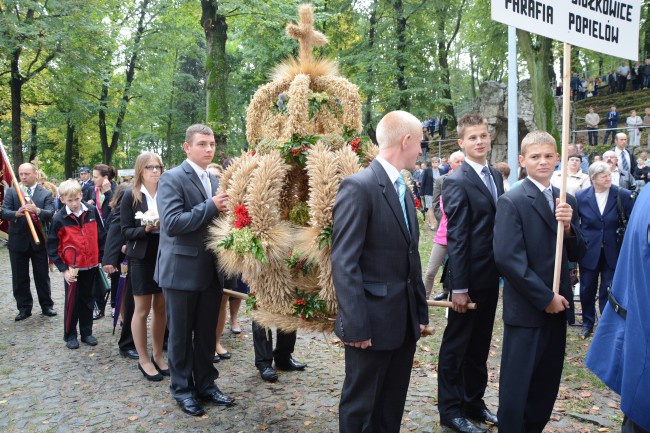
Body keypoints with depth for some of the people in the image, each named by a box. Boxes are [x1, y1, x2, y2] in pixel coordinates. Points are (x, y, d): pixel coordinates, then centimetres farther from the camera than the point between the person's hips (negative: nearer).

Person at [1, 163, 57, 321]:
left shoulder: (46, 193, 2)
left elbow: (50, 213, -11)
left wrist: (37, 210, -32)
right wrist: (17, 213, -28)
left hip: (38, 241, -1)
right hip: (17, 241, 1)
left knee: (42, 275, 7)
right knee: (20, 278, 7)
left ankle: (47, 305, 18)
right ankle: (24, 308, 18)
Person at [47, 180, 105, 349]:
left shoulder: (92, 211, -3)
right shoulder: (59, 219, -9)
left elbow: (101, 236, 5)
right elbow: (52, 247, -6)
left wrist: (102, 258, 3)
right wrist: (63, 269, -10)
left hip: (91, 265, 2)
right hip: (72, 268, -2)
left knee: (87, 300, 14)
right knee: (72, 302, 6)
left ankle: (86, 332, 26)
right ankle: (70, 335, 21)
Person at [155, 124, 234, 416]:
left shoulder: (214, 181, 12)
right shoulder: (172, 178, -11)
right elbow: (171, 223, -22)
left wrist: (224, 210, -2)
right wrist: (211, 207, -21)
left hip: (211, 269, 6)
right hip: (182, 269, -6)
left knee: (207, 333, 15)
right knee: (181, 334, 9)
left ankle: (206, 384, 30)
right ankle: (182, 388, 25)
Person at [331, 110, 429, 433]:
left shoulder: (404, 190, 13)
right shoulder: (358, 186, -15)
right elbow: (344, 263, -20)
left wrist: (420, 311, 15)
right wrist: (355, 326, -20)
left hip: (404, 322, 8)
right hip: (373, 321, -8)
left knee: (392, 407, 19)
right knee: (359, 406, 9)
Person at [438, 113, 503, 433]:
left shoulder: (496, 175, 9)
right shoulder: (457, 182, -15)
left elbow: (500, 224, 12)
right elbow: (456, 238, -18)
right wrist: (459, 287, -19)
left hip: (491, 275, 8)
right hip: (470, 277, -7)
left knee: (480, 344, 18)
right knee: (456, 345, 7)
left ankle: (473, 401, 33)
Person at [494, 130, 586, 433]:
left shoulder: (567, 200, 10)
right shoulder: (511, 202, -11)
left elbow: (576, 254, 9)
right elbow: (507, 258, -18)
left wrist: (569, 227, -11)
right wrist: (545, 297, -14)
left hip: (558, 305, 6)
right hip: (526, 309, -6)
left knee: (548, 382, 15)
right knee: (517, 383, 3)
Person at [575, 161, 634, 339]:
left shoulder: (623, 195, -9)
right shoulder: (580, 196, -6)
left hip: (612, 252, -1)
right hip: (589, 251, 1)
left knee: (608, 291, 6)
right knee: (587, 290, 13)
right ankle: (587, 323, 34)